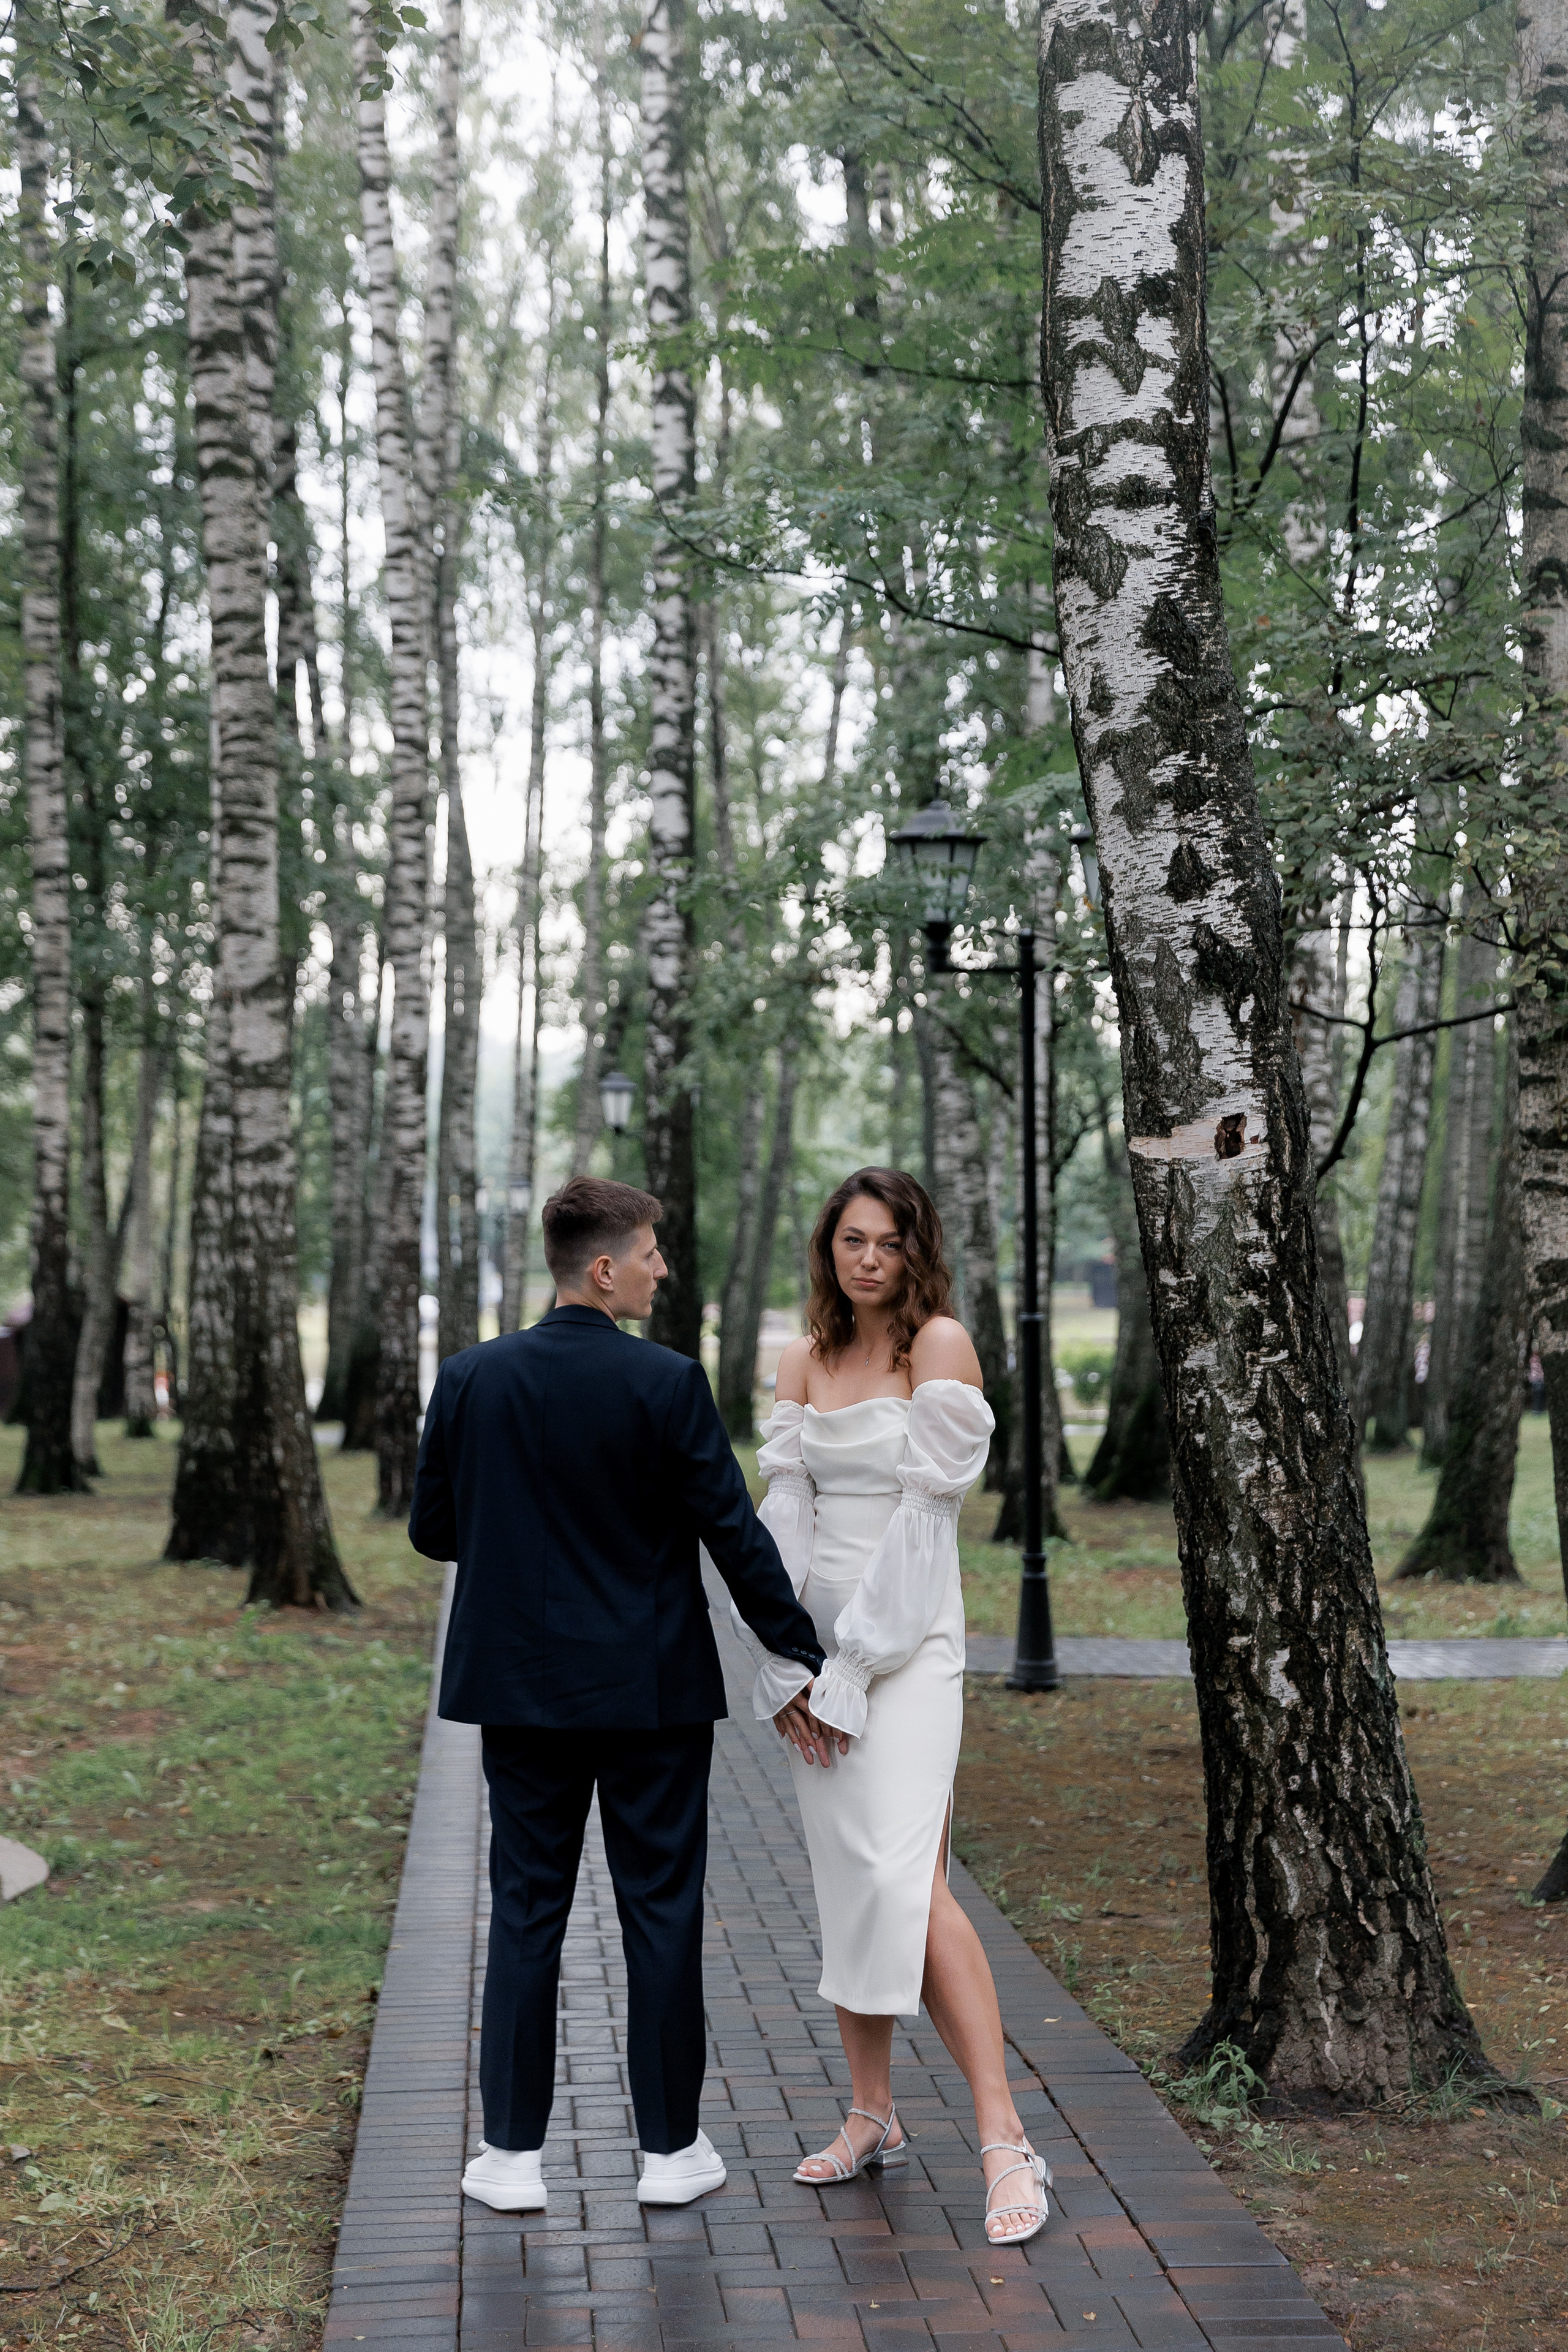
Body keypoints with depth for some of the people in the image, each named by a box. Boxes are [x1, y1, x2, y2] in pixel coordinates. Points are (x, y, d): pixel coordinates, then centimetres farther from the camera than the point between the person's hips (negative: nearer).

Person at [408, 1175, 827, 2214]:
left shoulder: (469, 1379, -2)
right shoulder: (667, 1383, -12)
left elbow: (432, 1529, 4)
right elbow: (734, 1532, -10)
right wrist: (799, 1658, -1)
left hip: (522, 1688, 3)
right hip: (652, 1693, -3)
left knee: (526, 1914, 10)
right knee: (662, 1914, 8)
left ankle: (513, 2155, 14)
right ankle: (671, 2148, 16)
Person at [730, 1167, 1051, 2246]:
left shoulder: (940, 1344, -7)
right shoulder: (804, 1361, 11)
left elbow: (922, 1510, -12)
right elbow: (787, 1512, 6)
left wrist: (855, 1671, -13)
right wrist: (787, 1667, -5)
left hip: (908, 1638, -6)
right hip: (818, 1638, 6)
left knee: (907, 1884, -17)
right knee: (846, 1883, 10)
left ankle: (1007, 2142, -14)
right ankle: (873, 2116, 22)